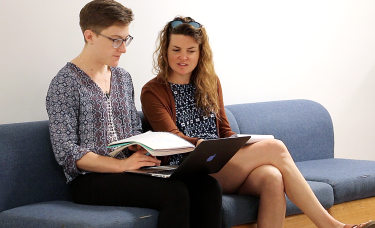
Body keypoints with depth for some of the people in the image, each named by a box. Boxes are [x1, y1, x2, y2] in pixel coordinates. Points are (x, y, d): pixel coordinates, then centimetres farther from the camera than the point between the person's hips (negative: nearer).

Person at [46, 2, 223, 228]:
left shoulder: (123, 78, 16)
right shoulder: (65, 84, -6)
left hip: (126, 170, 7)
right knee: (174, 192, -31)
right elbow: (67, 153, -13)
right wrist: (122, 165, -21)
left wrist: (142, 149, -1)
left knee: (208, 186, -17)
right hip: (90, 179, -7)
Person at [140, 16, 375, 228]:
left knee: (273, 178, -32)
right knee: (275, 147, -23)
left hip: (221, 164, 5)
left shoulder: (210, 82, 21)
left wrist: (241, 144, -1)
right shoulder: (153, 92, 4)